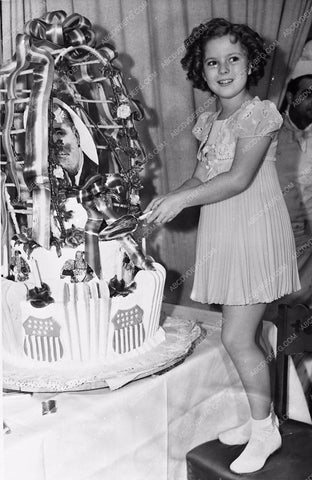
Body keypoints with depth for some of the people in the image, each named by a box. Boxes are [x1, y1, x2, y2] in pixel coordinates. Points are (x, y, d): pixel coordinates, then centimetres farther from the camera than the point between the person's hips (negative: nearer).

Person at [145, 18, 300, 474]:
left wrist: (180, 200, -18)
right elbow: (201, 177, 13)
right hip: (222, 236, 7)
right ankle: (261, 419, 30)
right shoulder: (209, 121, 12)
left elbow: (239, 179, -19)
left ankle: (265, 430, 14)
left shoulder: (259, 113, -10)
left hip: (255, 232, -7)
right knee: (243, 335, 13)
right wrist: (166, 200, -4)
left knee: (236, 338, -6)